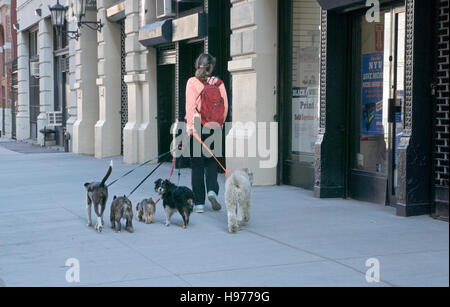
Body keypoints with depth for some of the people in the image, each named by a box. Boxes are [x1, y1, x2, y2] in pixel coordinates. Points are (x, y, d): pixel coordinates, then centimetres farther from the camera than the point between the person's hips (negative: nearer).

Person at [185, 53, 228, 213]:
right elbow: (225, 106, 2)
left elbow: (190, 105, -11)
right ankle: (212, 190, -6)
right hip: (213, 127, 2)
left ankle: (199, 203, 6)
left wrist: (190, 127, -13)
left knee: (197, 164, 4)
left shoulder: (192, 82, -4)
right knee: (211, 161, 17)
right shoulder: (218, 83, 2)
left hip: (196, 126, -2)